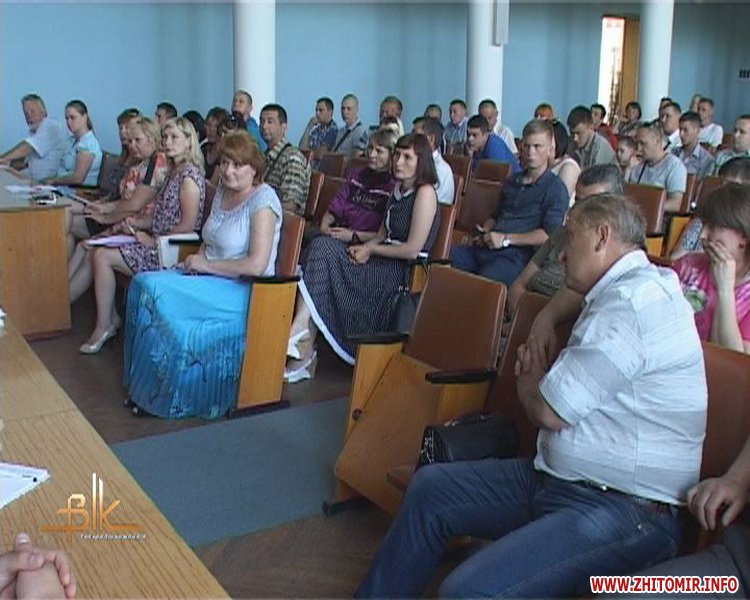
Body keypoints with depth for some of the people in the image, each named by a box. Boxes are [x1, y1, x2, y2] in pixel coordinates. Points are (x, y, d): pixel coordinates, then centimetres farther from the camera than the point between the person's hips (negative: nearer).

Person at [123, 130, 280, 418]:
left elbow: (257, 265, -22)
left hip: (244, 292, -9)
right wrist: (197, 258, 2)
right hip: (211, 280, 9)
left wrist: (206, 265, -14)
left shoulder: (263, 199, -14)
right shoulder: (223, 190, 12)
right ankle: (143, 388, -5)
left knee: (157, 292, -22)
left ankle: (158, 396, -5)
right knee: (143, 283, -11)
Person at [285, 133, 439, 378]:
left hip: (404, 272, -8)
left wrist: (370, 250, -6)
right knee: (322, 246, -14)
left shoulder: (425, 193, -10)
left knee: (323, 252, -19)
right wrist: (365, 247, 0)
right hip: (384, 264, 8)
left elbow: (413, 250, -15)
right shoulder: (398, 189, 17)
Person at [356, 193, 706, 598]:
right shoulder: (632, 288, 12)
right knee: (429, 489, 13)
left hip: (623, 510, -11)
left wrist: (530, 382, 5)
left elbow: (548, 411, -18)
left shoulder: (631, 302, -19)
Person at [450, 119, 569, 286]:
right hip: (485, 248, 7)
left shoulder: (556, 188, 2)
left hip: (516, 255, -7)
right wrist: (485, 232, 12)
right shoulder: (512, 181, 26)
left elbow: (549, 235, -10)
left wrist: (506, 239, -10)